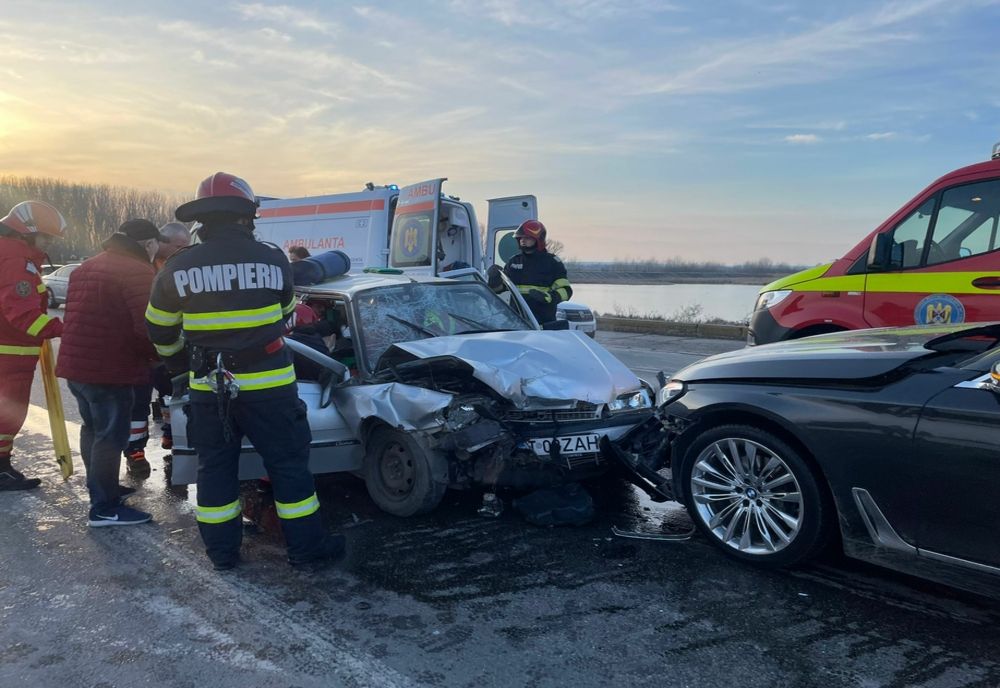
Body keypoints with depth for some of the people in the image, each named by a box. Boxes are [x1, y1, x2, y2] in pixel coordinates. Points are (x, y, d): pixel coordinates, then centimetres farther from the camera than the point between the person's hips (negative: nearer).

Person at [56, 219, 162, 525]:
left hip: (76, 364, 9)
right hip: (109, 370, -9)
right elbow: (148, 326, -21)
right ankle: (105, 509, 6)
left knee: (92, 428, 22)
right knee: (110, 436, -1)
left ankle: (101, 489, 37)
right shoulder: (138, 272, -14)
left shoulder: (87, 267, 17)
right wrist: (160, 356, -5)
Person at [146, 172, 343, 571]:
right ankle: (307, 549, 15)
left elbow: (160, 331, 8)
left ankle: (221, 552, 24)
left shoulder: (178, 269, -2)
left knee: (215, 467, 15)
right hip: (267, 385, -2)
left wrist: (181, 365, 27)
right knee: (288, 464, 8)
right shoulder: (273, 260, -6)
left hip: (208, 388, 2)